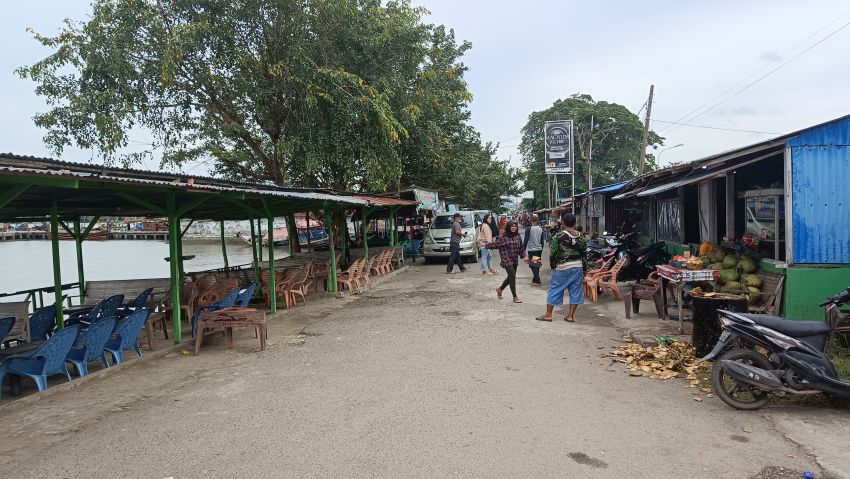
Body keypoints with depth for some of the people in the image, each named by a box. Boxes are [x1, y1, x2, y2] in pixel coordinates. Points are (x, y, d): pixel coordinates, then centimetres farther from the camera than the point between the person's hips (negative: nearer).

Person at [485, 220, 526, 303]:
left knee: (510, 277, 15)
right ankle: (515, 297, 0)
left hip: (514, 260, 7)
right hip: (506, 260, -7)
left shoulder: (518, 237, 8)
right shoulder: (503, 237, -11)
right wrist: (485, 245, -7)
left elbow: (520, 248, 15)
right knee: (512, 277, -9)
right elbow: (495, 244, -6)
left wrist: (524, 256, 11)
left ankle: (500, 289, 39)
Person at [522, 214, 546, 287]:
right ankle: (535, 279, 27)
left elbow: (526, 240, -12)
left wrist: (524, 249, -3)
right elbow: (542, 240, 8)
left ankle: (537, 281, -9)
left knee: (533, 265, -2)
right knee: (537, 265, 17)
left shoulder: (529, 229, -11)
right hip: (539, 249, 5)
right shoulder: (541, 229, 2)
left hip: (531, 250, -5)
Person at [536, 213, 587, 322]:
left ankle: (548, 314, 9)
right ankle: (570, 316, 11)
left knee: (554, 289, 5)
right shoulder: (580, 237, 4)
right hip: (578, 267, 4)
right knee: (575, 291, 9)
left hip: (562, 268, -4)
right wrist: (584, 270, 18)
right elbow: (584, 253, 10)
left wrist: (552, 266, 5)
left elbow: (552, 253, -9)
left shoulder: (558, 236, -11)